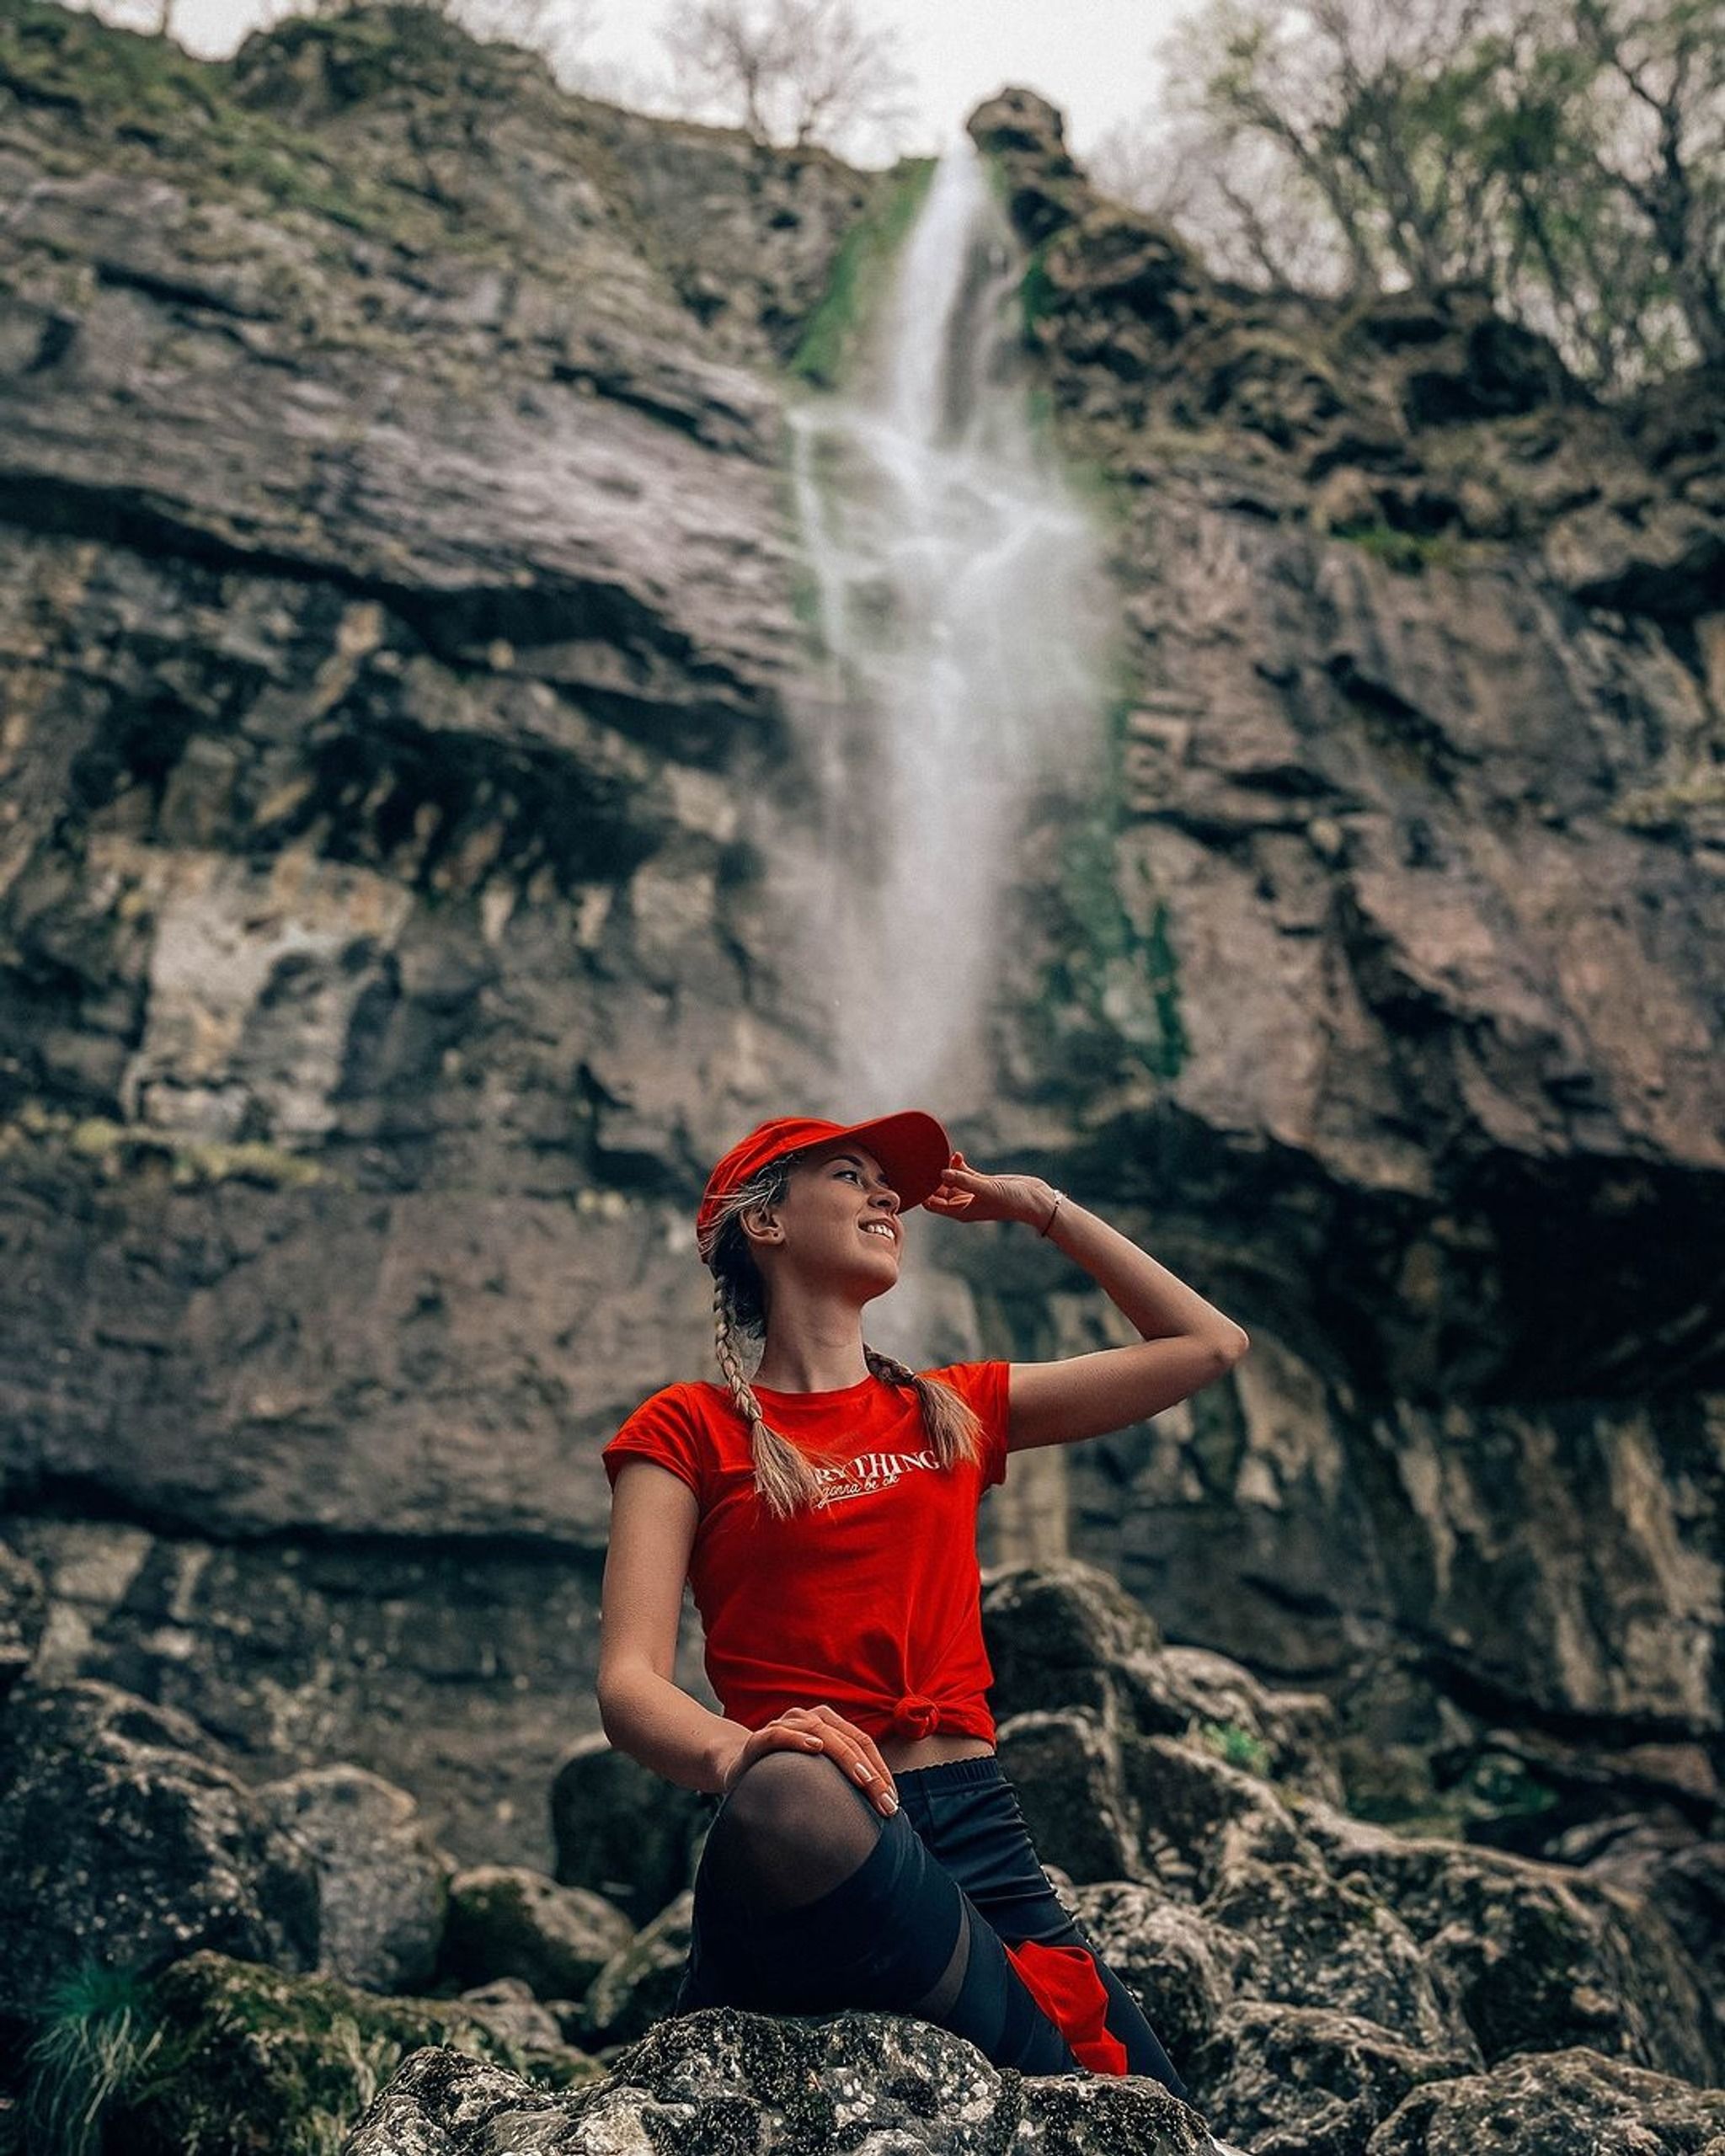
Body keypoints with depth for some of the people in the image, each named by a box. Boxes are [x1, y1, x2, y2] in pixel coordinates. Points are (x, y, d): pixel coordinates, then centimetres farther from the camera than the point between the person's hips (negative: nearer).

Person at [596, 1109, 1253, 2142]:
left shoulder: (953, 1411, 17)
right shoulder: (691, 1431, 6)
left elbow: (1210, 1344, 23)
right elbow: (630, 1682, -7)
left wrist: (1040, 1204, 23)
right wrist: (737, 1752, -28)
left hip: (980, 1829, 4)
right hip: (799, 1854, -4)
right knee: (791, 1796, -38)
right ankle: (1055, 2083, -18)